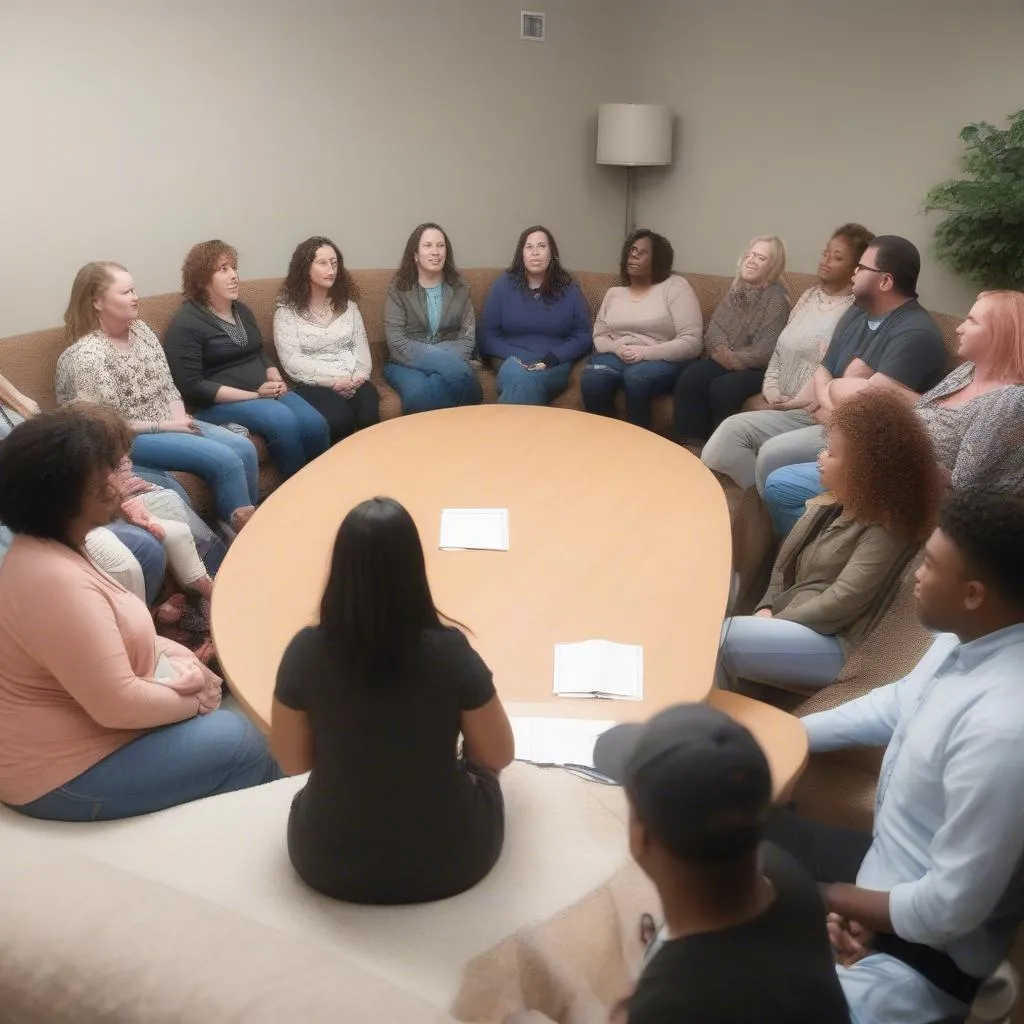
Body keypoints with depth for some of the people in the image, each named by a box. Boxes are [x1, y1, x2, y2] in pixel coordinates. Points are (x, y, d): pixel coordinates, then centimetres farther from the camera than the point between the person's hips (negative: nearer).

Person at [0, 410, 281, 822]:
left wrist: (180, 660, -1)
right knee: (240, 744, -10)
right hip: (63, 775, -10)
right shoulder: (57, 582, -30)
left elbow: (114, 638, 14)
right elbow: (119, 706, -29)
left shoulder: (46, 552, 3)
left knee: (226, 720, 13)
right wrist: (192, 700, -12)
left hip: (78, 720, 10)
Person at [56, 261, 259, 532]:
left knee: (244, 447, -9)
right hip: (128, 439, -8)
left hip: (169, 423, 8)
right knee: (225, 459, -21)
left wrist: (179, 417, -7)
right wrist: (164, 425, -17)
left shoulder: (140, 329, 6)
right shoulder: (86, 356, -18)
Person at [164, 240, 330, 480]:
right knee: (283, 420, -32)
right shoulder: (186, 323, -8)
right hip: (218, 403, -7)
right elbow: (192, 387, -15)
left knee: (315, 424, -19)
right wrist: (253, 395, -18)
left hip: (265, 392, 7)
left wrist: (275, 379, 1)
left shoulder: (242, 310, 16)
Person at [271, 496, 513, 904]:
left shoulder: (306, 651, -17)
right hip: (448, 861, -1)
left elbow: (292, 761, -2)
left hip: (330, 864, 1)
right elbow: (497, 755, -5)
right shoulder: (449, 650, -21)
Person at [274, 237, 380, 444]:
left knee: (368, 414, -30)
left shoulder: (347, 304, 17)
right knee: (339, 418, -33)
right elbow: (292, 362, -6)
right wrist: (332, 380, -15)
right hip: (312, 384, -3)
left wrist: (360, 373, -8)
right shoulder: (287, 310, 2)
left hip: (352, 380, 3)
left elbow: (360, 344, 13)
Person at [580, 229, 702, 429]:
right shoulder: (613, 293, 17)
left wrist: (645, 353, -17)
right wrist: (617, 348, -11)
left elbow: (691, 343, -8)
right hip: (616, 357, 3)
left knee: (636, 377, -38)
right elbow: (598, 337, 13)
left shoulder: (675, 287, 1)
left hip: (662, 361, -3)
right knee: (591, 379, -31)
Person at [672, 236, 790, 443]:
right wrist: (721, 349, -14)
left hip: (755, 368, -5)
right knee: (689, 378, -23)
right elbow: (715, 325, 7)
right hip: (726, 360, 6)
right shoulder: (737, 289, 13)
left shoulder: (777, 298, -8)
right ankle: (689, 444, -20)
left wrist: (735, 359, -17)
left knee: (723, 387, -34)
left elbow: (766, 350, -15)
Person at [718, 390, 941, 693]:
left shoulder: (885, 528, -13)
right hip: (789, 621, 8)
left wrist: (771, 623, -14)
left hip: (834, 643, -8)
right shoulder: (829, 504, 13)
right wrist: (767, 609, -3)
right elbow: (786, 565, 15)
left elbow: (841, 604, -20)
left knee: (719, 639, -25)